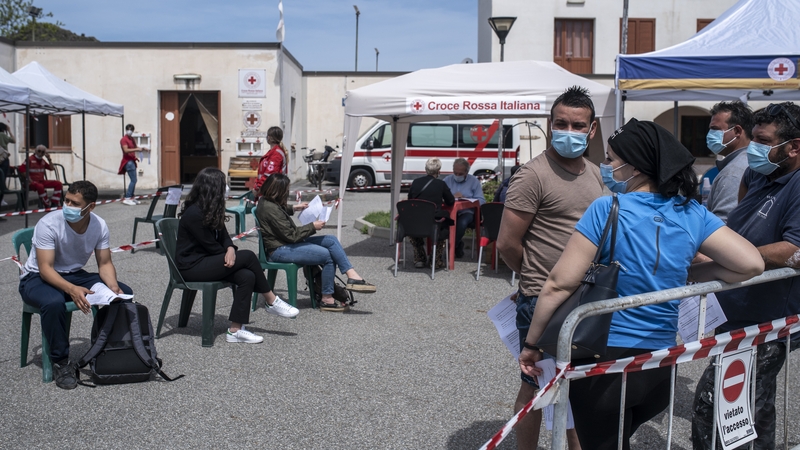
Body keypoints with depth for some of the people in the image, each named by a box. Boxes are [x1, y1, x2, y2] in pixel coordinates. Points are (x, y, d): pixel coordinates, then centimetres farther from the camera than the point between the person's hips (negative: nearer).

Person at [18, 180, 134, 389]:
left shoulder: (99, 226, -11)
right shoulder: (48, 224, -25)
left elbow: (104, 263, -5)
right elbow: (45, 269, -29)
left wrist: (113, 286, -27)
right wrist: (71, 289, -46)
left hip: (75, 275, 5)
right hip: (38, 278, -5)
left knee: (123, 293, -14)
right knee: (54, 302, -39)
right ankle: (60, 362, -19)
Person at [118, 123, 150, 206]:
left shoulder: (131, 139, 18)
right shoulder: (124, 139, -10)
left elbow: (135, 147, 27)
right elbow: (126, 150, -22)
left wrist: (143, 148, 10)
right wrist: (137, 149, -28)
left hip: (132, 161, 10)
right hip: (128, 161, -10)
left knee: (133, 180, 10)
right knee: (133, 180, -15)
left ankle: (131, 198, 15)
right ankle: (127, 199, -17)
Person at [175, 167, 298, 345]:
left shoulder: (210, 210, 9)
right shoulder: (194, 214, -20)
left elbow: (223, 236, 6)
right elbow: (210, 245, -17)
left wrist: (231, 249, -16)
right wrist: (228, 255, -2)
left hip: (205, 260, 9)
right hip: (191, 267, -9)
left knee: (247, 276, -16)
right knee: (248, 257, -19)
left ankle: (235, 330, -16)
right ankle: (271, 302, -2)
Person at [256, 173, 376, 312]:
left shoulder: (267, 202, 9)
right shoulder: (270, 209, -22)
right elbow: (292, 235, -21)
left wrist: (293, 208, 29)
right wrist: (313, 226, -12)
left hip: (287, 242, 11)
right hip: (279, 250, -11)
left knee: (331, 240, -2)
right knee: (327, 255, -18)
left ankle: (352, 275, -10)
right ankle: (327, 299, -9)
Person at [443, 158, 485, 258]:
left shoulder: (474, 181, 9)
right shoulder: (447, 180, 16)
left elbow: (481, 201, -4)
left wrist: (464, 198, -14)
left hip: (466, 212, -1)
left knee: (462, 222, -37)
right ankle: (458, 244, -8)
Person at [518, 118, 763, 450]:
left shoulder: (606, 210, -15)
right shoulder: (692, 214, -2)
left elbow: (560, 284, -16)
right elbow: (751, 264, -5)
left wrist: (531, 343, -6)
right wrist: (689, 274, 7)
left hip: (604, 359, -5)